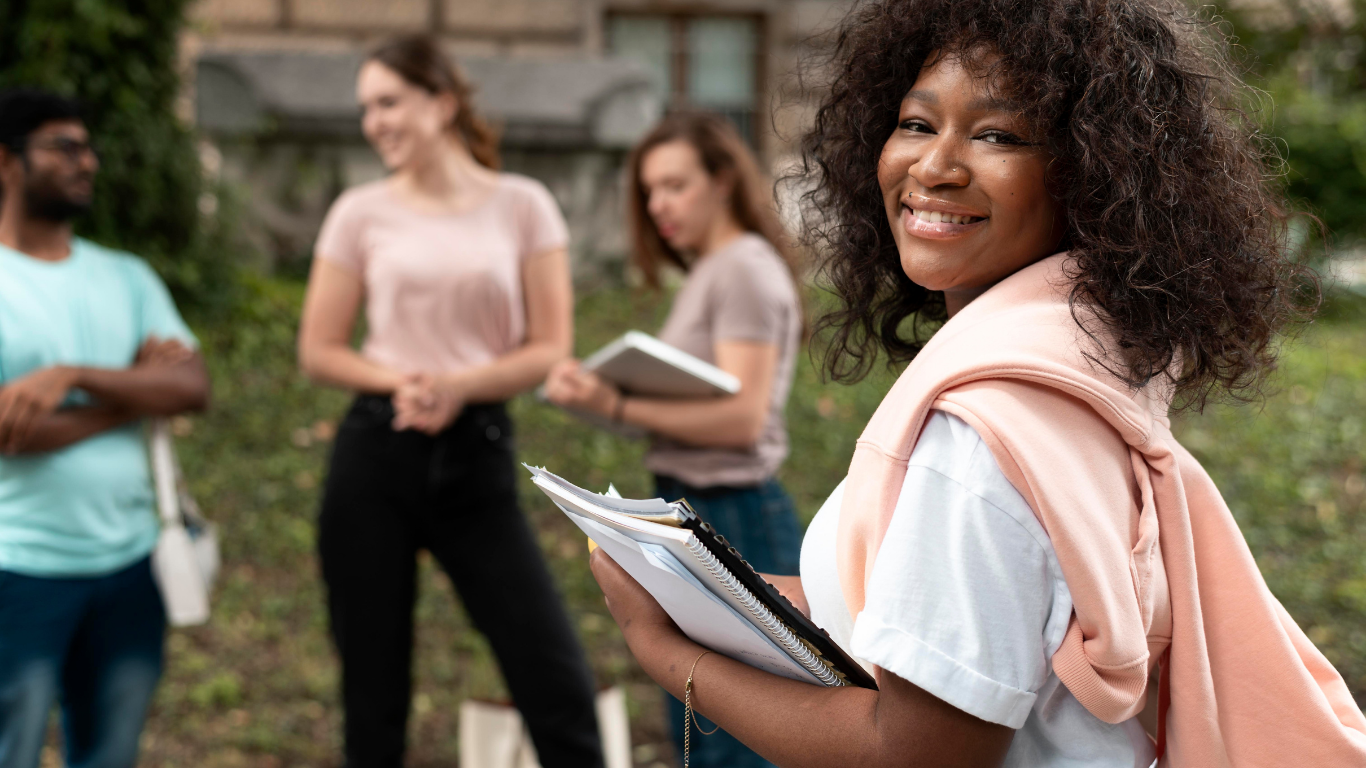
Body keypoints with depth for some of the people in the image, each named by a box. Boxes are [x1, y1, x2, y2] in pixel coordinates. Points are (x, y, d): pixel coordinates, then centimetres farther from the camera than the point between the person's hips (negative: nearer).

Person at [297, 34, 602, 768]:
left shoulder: (521, 205, 2)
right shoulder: (361, 212, 4)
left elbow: (551, 349, 0)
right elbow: (318, 351, 6)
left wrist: (459, 384, -16)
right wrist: (399, 381, -13)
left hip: (478, 456, -1)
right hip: (376, 454, 1)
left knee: (557, 681, -6)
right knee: (373, 693, 7)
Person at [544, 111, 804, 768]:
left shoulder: (745, 270, -11)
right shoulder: (707, 272, 16)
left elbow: (741, 417, -21)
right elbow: (697, 399, 11)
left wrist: (618, 407, -27)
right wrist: (605, 392, 0)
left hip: (733, 522, -10)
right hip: (696, 516, 10)